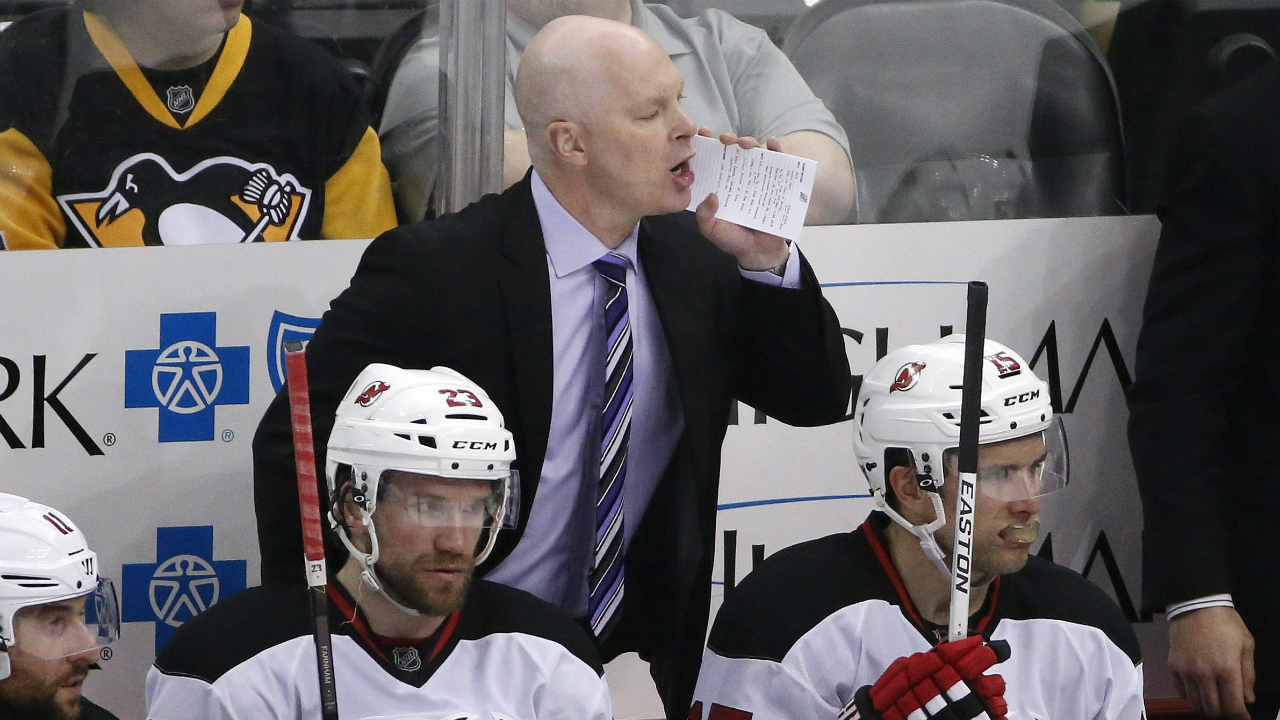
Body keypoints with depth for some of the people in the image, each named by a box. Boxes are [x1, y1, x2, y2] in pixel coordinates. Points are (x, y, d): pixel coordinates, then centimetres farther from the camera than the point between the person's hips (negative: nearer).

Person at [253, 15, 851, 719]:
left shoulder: (695, 258, 0)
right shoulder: (429, 270, -17)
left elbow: (819, 401, 3)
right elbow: (293, 445, -13)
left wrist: (768, 262, -13)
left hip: (638, 660, 5)